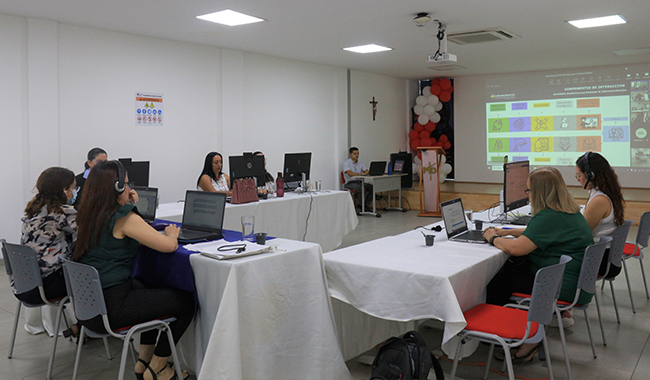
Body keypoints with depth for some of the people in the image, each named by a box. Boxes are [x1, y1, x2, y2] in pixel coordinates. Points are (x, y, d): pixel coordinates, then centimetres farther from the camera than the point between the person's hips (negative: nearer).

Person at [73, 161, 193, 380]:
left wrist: (128, 205, 17)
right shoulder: (124, 217, -18)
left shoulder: (88, 216, 8)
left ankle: (144, 362, 33)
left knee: (153, 291, 31)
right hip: (109, 308, -9)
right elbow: (169, 245, -19)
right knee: (186, 302, 3)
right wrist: (172, 233, 3)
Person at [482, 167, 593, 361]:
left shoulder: (549, 217, -23)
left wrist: (493, 238, -7)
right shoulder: (571, 212, 9)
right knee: (512, 267, 12)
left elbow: (515, 248, -26)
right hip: (578, 282, 10)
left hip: (565, 288, -10)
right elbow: (537, 233, 26)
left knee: (498, 280, -2)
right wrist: (508, 231, 21)